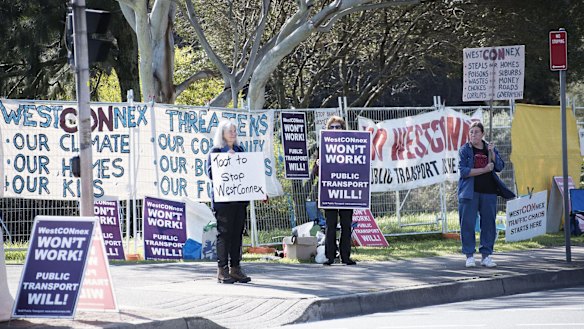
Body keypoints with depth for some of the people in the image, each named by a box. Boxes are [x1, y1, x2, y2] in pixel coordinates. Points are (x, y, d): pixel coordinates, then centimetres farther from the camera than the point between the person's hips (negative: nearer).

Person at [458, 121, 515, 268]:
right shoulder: (464, 150, 3)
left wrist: (492, 153, -11)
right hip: (470, 193, -3)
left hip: (488, 192, 3)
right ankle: (469, 256, 3)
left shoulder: (490, 148, 12)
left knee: (489, 224, 3)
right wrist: (484, 170, -12)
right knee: (467, 224, -5)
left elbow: (499, 167, 3)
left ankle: (486, 255, 10)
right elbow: (463, 171, -9)